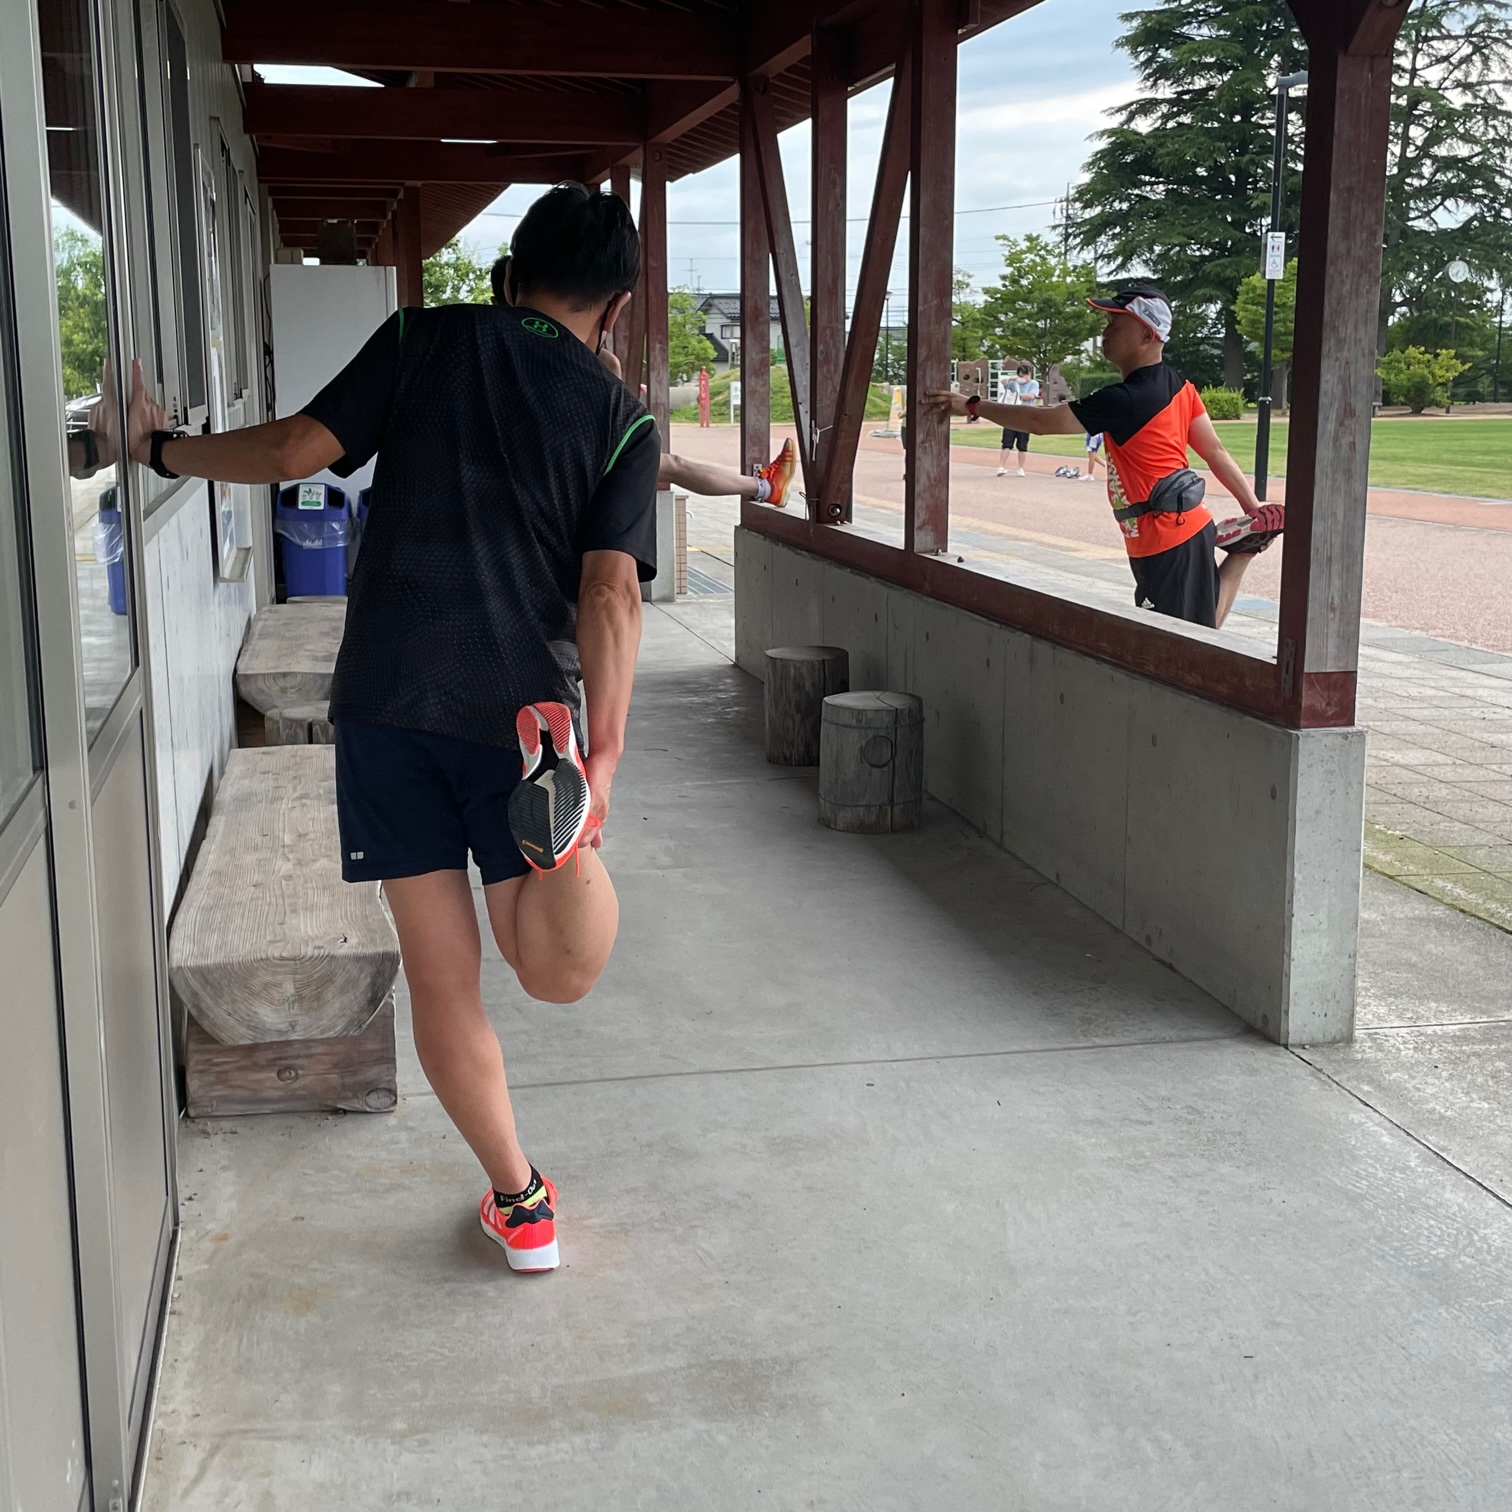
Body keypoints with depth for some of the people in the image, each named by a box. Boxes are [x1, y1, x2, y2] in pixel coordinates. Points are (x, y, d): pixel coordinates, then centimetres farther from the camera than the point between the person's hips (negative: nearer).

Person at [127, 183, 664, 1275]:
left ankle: (520, 1205, 19)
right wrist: (605, 751, -12)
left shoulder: (426, 340, 8)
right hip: (522, 712, -1)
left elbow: (299, 449, 2)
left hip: (386, 701, 1)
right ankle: (563, 813, -25)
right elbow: (610, 591, -6)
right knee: (561, 973, 7)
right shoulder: (624, 420, 6)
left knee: (443, 976, 10)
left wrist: (162, 448, 17)